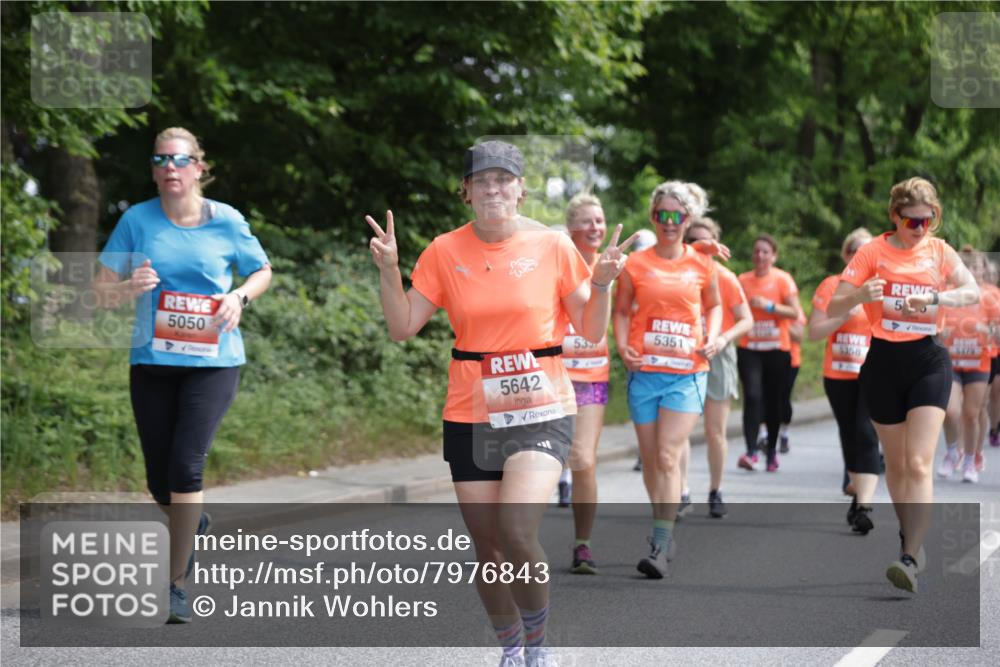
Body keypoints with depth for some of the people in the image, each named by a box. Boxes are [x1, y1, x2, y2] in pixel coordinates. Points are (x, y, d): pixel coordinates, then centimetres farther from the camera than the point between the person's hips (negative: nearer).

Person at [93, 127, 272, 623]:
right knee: (160, 481, 8)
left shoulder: (226, 221, 1)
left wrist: (240, 297, -5)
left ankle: (178, 583, -9)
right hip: (152, 360, 2)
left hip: (213, 361, -2)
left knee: (186, 464, -17)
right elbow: (102, 293, 3)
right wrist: (129, 287, -19)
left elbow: (263, 270, 16)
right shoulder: (137, 221, 1)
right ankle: (194, 523, 44)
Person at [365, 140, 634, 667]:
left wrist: (601, 283, -13)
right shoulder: (444, 252, 1)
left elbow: (591, 332, 3)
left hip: (541, 411, -3)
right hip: (470, 417, 3)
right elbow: (403, 328, 1)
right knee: (486, 547, 8)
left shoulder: (552, 246, -2)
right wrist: (388, 269, -11)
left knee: (517, 535, -21)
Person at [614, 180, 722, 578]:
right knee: (650, 459, 8)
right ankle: (664, 529, 26)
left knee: (669, 457, -13)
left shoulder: (702, 265, 4)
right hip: (644, 370, 2)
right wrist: (622, 345, -5)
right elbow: (621, 310, 12)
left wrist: (712, 337, 2)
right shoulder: (635, 265, 2)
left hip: (687, 371, -2)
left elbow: (714, 306, 20)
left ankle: (660, 547, -15)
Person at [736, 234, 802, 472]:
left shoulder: (782, 279, 0)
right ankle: (751, 452, -19)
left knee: (773, 401, 6)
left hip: (777, 349, -1)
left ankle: (772, 450, 21)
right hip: (749, 349, 1)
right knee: (752, 396, -15)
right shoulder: (743, 280, 6)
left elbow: (794, 312, -7)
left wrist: (768, 305, -16)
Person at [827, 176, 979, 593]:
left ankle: (911, 559, -20)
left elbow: (973, 292, -10)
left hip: (928, 360, -1)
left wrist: (933, 298, -27)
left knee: (919, 464, -14)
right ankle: (910, 536, 31)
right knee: (896, 463, 12)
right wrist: (860, 295, -27)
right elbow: (833, 309, -6)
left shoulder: (939, 251, 4)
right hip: (884, 361, 1)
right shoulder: (873, 252, -1)